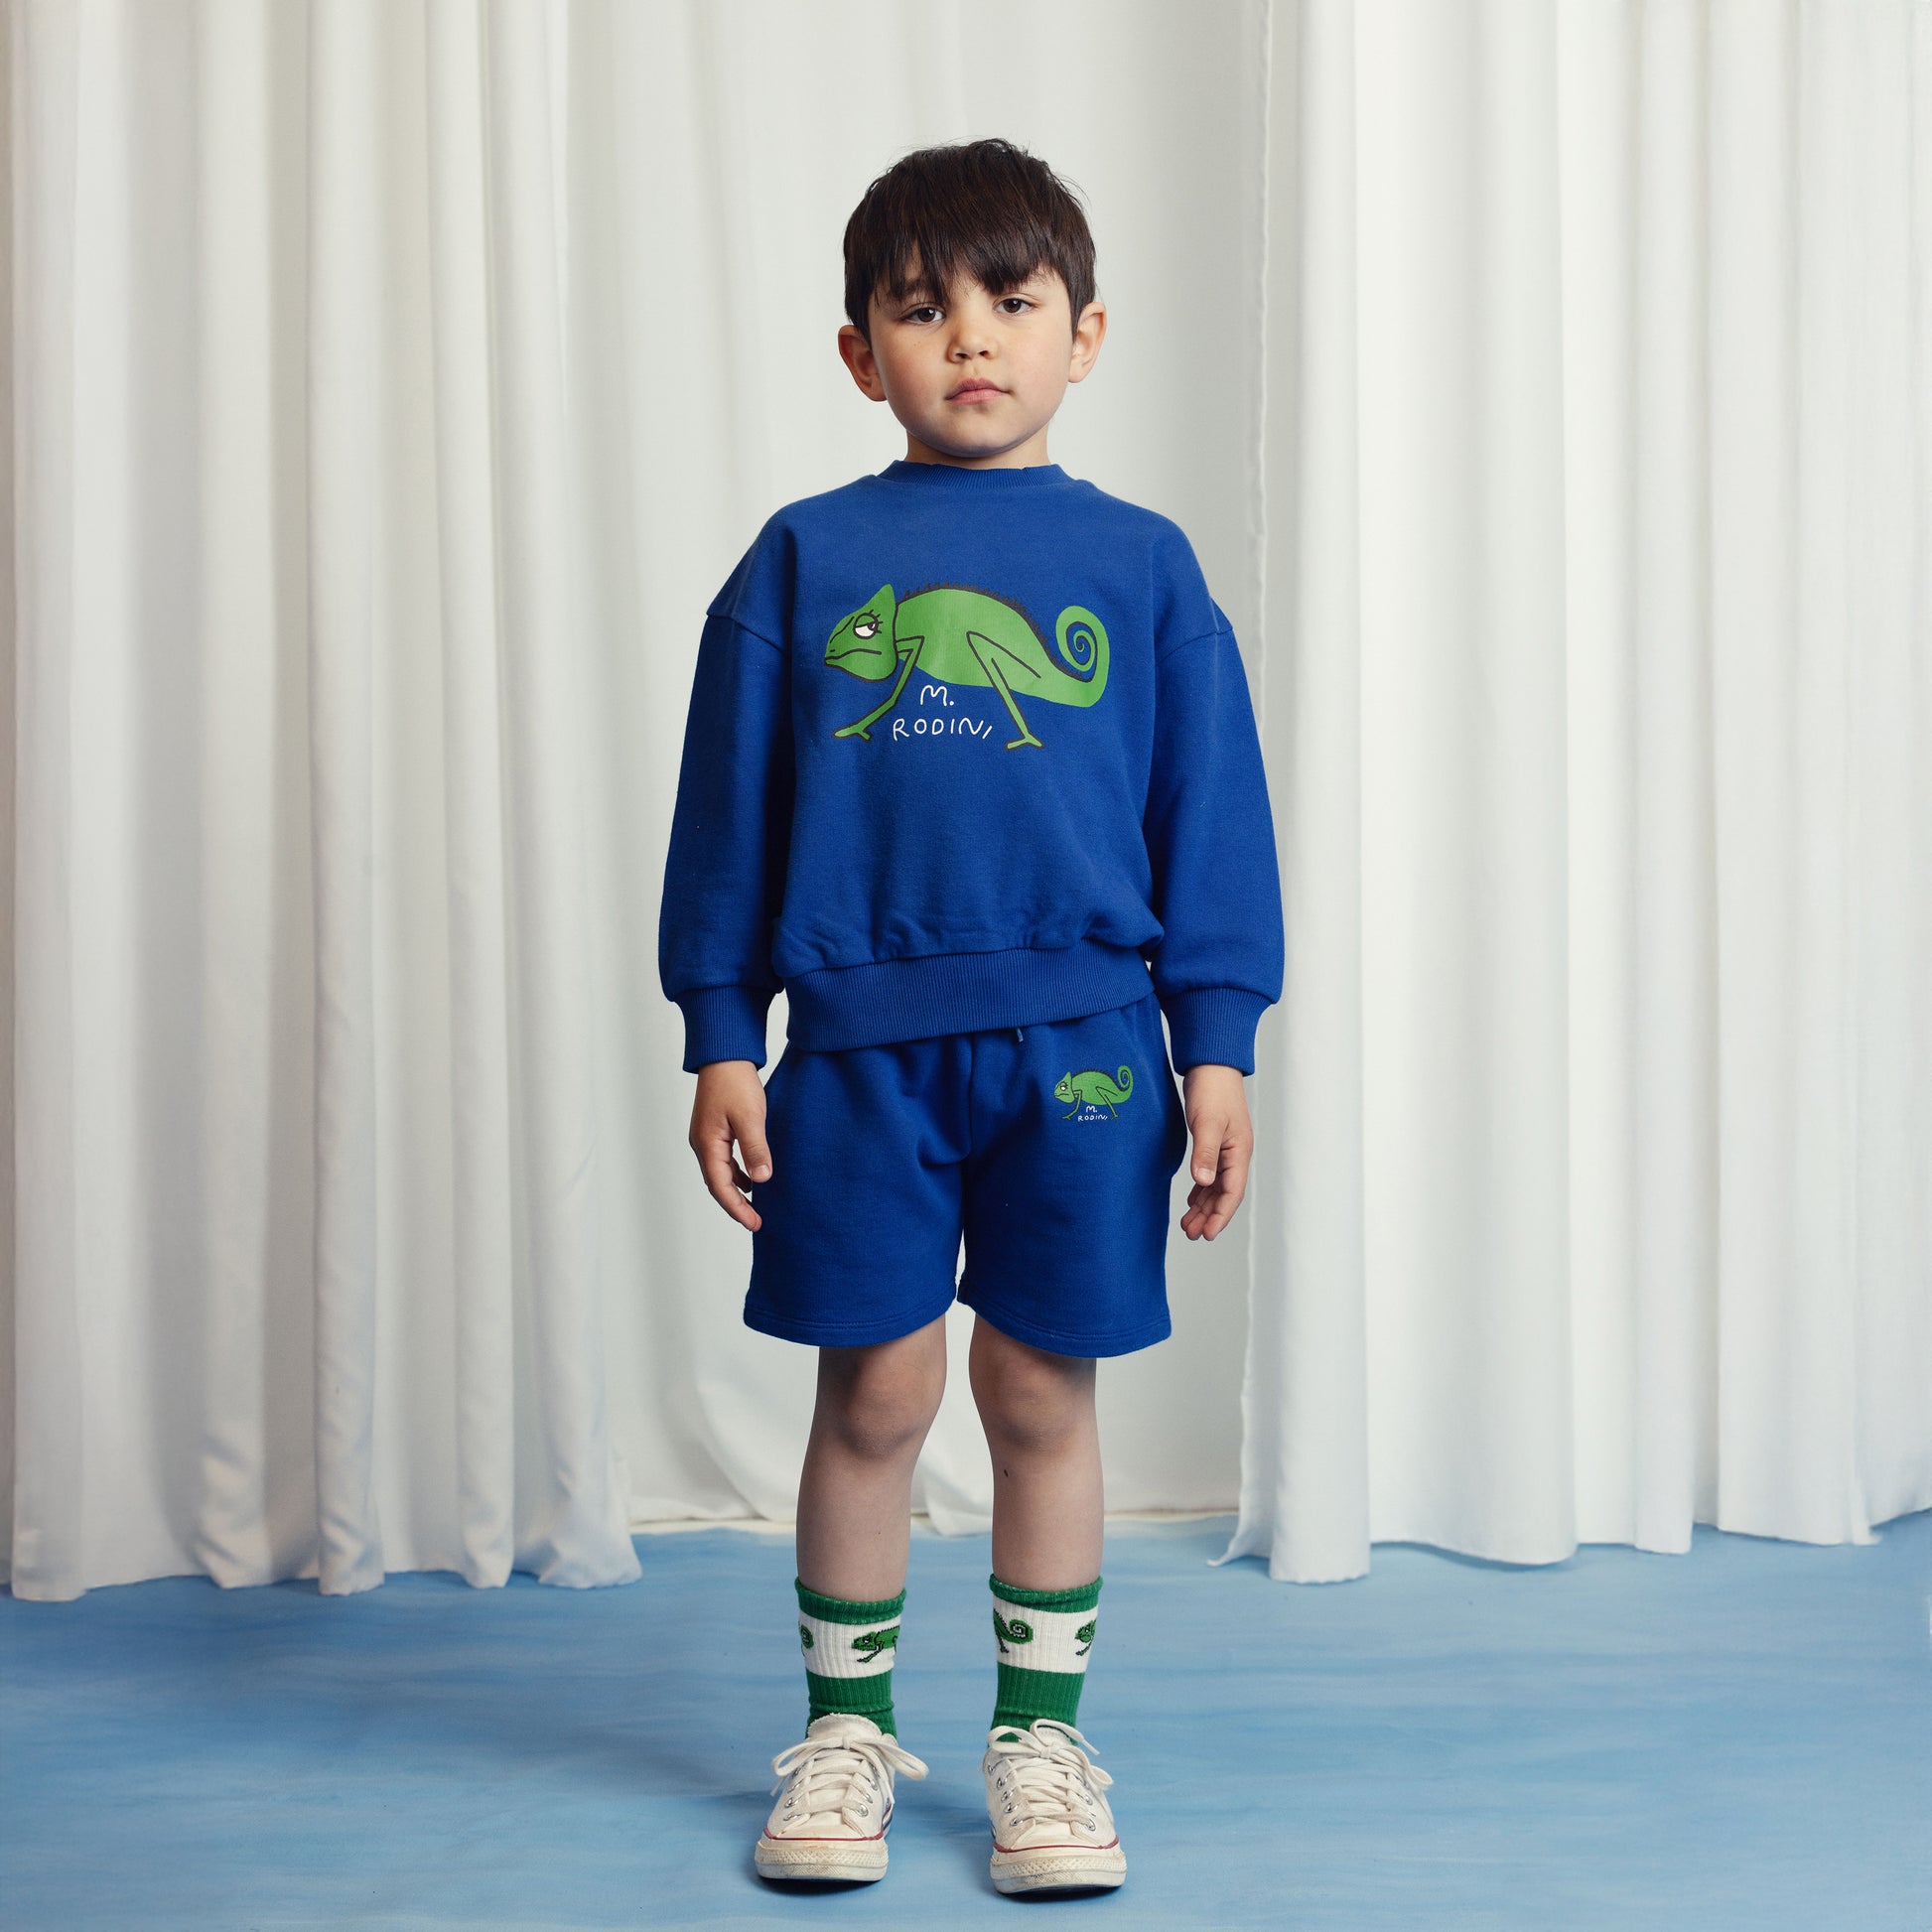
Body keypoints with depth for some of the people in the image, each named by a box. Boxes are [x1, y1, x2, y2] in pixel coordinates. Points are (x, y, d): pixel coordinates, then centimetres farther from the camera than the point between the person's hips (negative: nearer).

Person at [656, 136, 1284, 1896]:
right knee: (875, 1392, 6)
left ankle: (1041, 1730, 23)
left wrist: (1215, 1048, 2)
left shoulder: (1141, 564, 6)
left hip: (1079, 1039, 0)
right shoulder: (805, 558, 5)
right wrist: (721, 1040, 2)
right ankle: (846, 1722, 24)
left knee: (1043, 1394, 8)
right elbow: (729, 808, 6)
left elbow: (1210, 812, 7)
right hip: (859, 1042, 0)